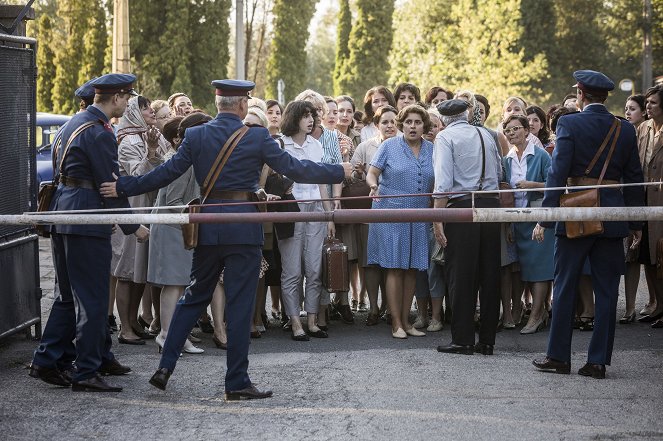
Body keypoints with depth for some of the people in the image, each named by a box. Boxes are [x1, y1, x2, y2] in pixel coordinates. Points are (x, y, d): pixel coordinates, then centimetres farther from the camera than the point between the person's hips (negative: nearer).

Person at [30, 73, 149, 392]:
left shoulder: (76, 122, 14)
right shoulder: (99, 133, -16)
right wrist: (133, 226, -7)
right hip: (86, 221, -10)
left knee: (70, 294, 16)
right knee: (92, 298, -3)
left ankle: (47, 362, 18)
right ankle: (86, 373, 0)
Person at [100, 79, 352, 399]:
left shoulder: (196, 136, 2)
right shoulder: (257, 136, -6)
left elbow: (167, 173, 1)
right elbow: (293, 168, -3)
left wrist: (124, 187, 11)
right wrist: (339, 172, 8)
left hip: (207, 226, 3)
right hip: (244, 227, -3)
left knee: (193, 297, 16)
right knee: (240, 304, 0)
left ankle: (165, 367, 12)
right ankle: (237, 382, 3)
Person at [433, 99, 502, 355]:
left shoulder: (445, 137, -1)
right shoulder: (485, 135, 16)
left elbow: (443, 182, -11)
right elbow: (499, 173, 19)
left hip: (462, 206, -5)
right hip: (491, 204, 5)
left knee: (461, 275, 0)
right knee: (489, 273, 8)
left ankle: (462, 341, 1)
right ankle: (487, 341, 12)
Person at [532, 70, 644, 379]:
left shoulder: (569, 124, -7)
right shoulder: (625, 130, 5)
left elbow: (557, 173, -12)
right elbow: (634, 179, 8)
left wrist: (544, 218, -11)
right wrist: (636, 223, 15)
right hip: (612, 218, 3)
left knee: (564, 287, 7)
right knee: (606, 290, 7)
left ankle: (559, 356, 11)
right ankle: (598, 360, 7)